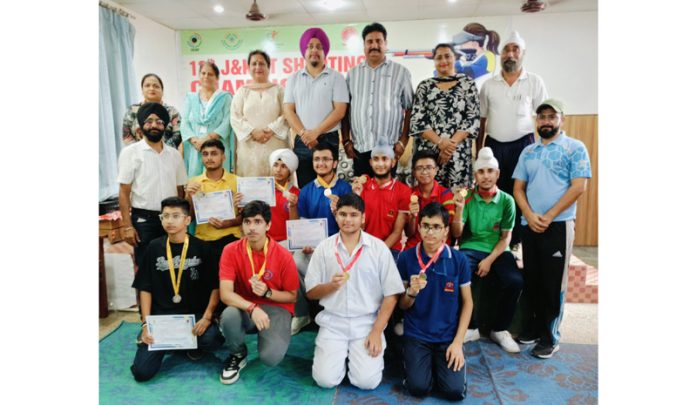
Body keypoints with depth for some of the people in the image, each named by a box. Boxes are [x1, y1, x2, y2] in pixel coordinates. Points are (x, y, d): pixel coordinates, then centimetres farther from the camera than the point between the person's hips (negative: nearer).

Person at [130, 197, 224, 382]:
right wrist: (146, 324, -4)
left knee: (212, 338, -31)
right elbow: (145, 289, 5)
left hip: (194, 314, -1)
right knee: (142, 372, -13)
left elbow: (215, 286, -2)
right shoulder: (154, 248, 3)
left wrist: (207, 317, -14)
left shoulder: (200, 247, -2)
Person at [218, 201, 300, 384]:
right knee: (228, 316, -35)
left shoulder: (283, 256, -15)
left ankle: (272, 337, 13)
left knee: (271, 357, -26)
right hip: (244, 308, 2)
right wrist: (252, 308, -35)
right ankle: (238, 354, 0)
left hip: (276, 307, -1)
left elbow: (292, 296, -3)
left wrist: (267, 293, -22)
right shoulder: (231, 251, -11)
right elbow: (225, 293, -18)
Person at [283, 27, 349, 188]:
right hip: (301, 141, 2)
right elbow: (288, 110, 4)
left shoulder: (335, 77, 3)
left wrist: (315, 132, -14)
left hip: (328, 140, -2)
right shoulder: (294, 78, 11)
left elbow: (340, 111, -6)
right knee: (304, 188, 6)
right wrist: (303, 133, -11)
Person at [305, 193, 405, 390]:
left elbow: (391, 295, -3)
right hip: (333, 322, 1)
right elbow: (311, 292, 2)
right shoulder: (324, 247, -1)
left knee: (367, 381, -13)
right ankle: (340, 353, 20)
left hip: (367, 322, -1)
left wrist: (376, 331, -10)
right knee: (325, 379, -11)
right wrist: (331, 285, -19)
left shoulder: (379, 248, -5)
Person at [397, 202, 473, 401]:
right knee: (418, 388, -16)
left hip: (448, 335, 1)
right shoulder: (407, 257, -7)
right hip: (416, 334, 0)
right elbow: (402, 305, 1)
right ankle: (411, 358, 16)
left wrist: (458, 341, -6)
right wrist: (412, 292, -22)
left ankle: (438, 362, 17)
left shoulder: (459, 259, -6)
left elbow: (467, 302, 2)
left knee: (455, 391, -14)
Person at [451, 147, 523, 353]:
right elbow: (457, 233, -4)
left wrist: (489, 260, -11)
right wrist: (459, 208, -19)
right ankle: (470, 327, -4)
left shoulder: (506, 200, 1)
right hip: (471, 249, -1)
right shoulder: (468, 198, -1)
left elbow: (505, 237, 3)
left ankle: (499, 329, 0)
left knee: (515, 281, -26)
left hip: (497, 251, 1)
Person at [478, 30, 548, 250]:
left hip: (523, 145, -1)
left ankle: (516, 242, 12)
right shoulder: (489, 85, 7)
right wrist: (478, 151, 7)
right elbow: (481, 120, 10)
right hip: (494, 146, 2)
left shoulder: (535, 82, 3)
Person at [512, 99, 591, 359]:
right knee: (532, 279, 11)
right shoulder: (528, 152, 14)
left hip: (558, 225, -4)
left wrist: (548, 217, -14)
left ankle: (550, 336, 13)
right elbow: (518, 188, 9)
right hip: (529, 225, 5)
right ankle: (537, 324, 27)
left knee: (553, 282, 1)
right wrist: (530, 215, -8)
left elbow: (579, 187, -9)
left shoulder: (575, 148, 0)